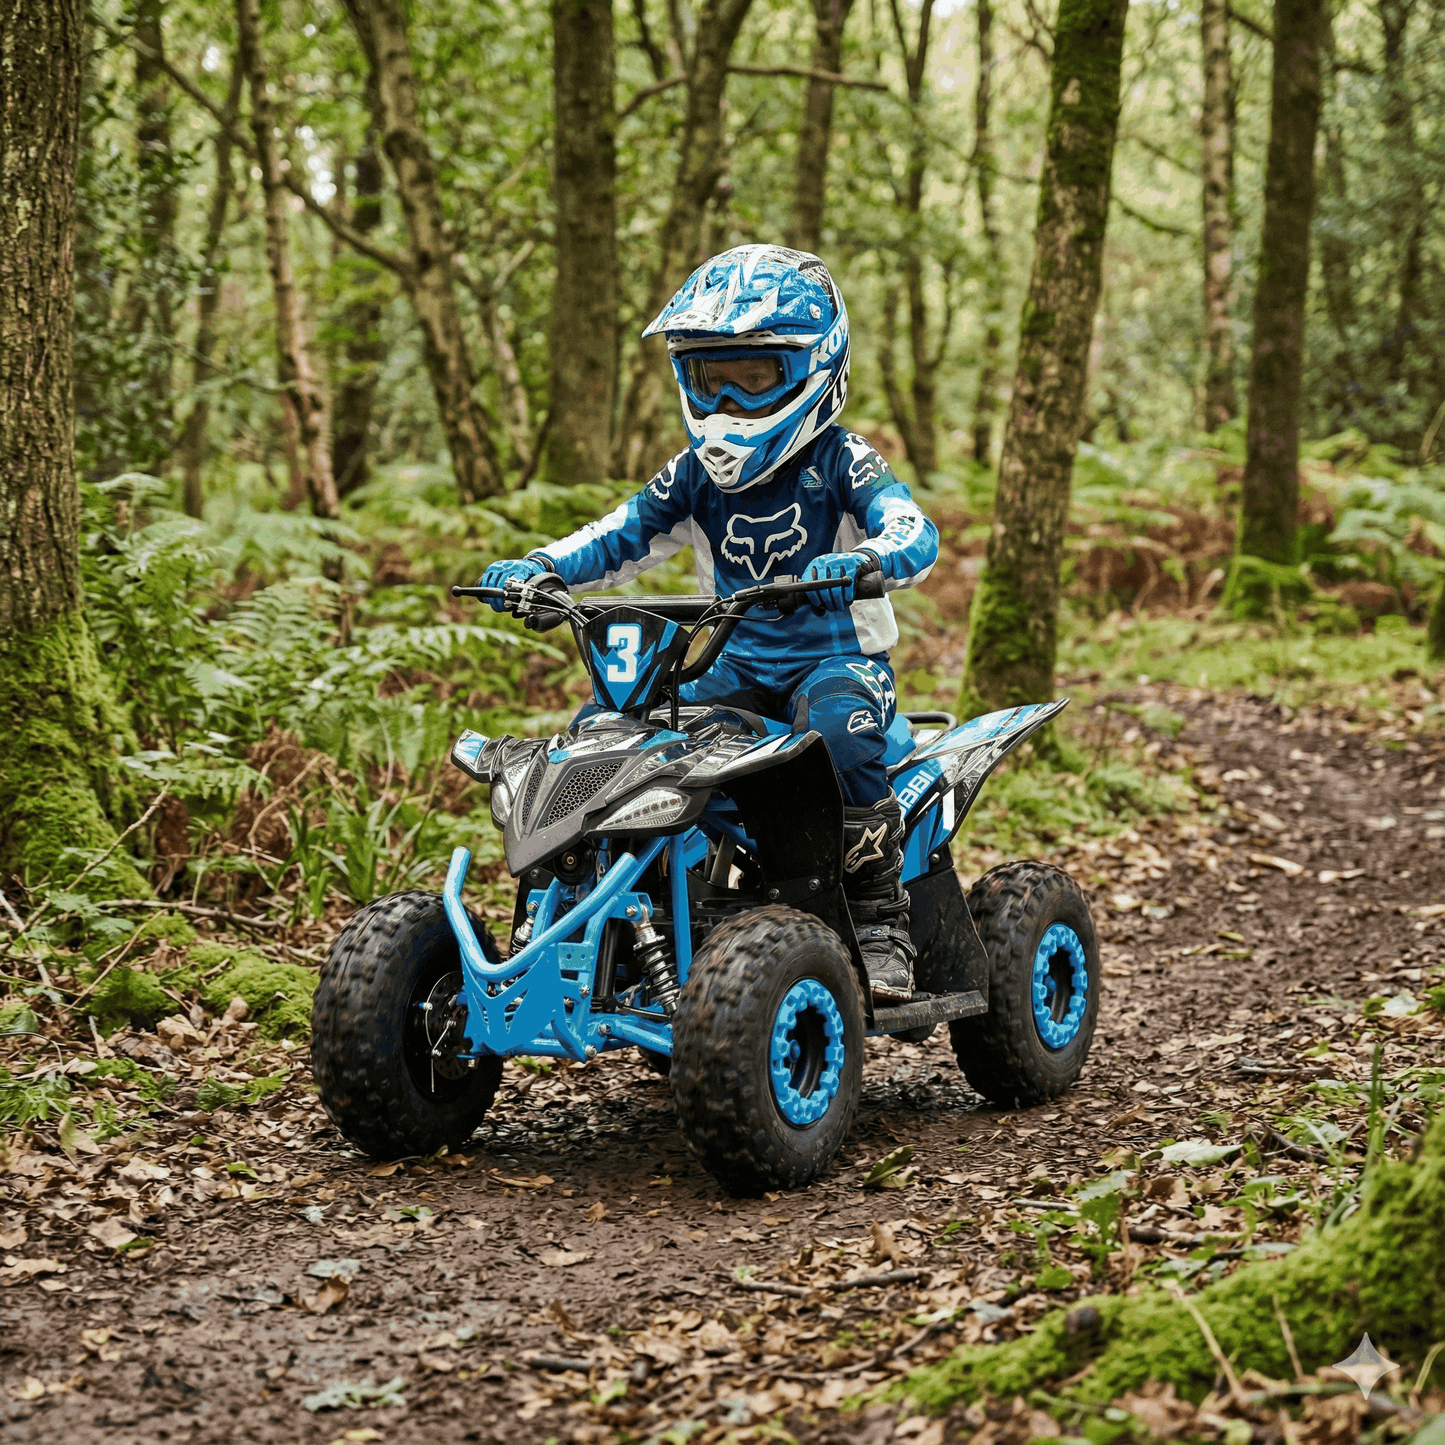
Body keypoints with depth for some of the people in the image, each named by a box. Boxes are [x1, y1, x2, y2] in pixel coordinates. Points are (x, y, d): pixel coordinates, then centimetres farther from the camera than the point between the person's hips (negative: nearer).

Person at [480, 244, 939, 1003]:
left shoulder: (840, 462, -7)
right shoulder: (696, 475, 7)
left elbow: (913, 534, -22)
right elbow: (617, 537, 4)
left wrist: (862, 560, -45)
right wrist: (538, 567, -16)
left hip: (840, 658, -5)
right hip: (737, 667, 5)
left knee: (836, 722, -39)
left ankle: (880, 919, -24)